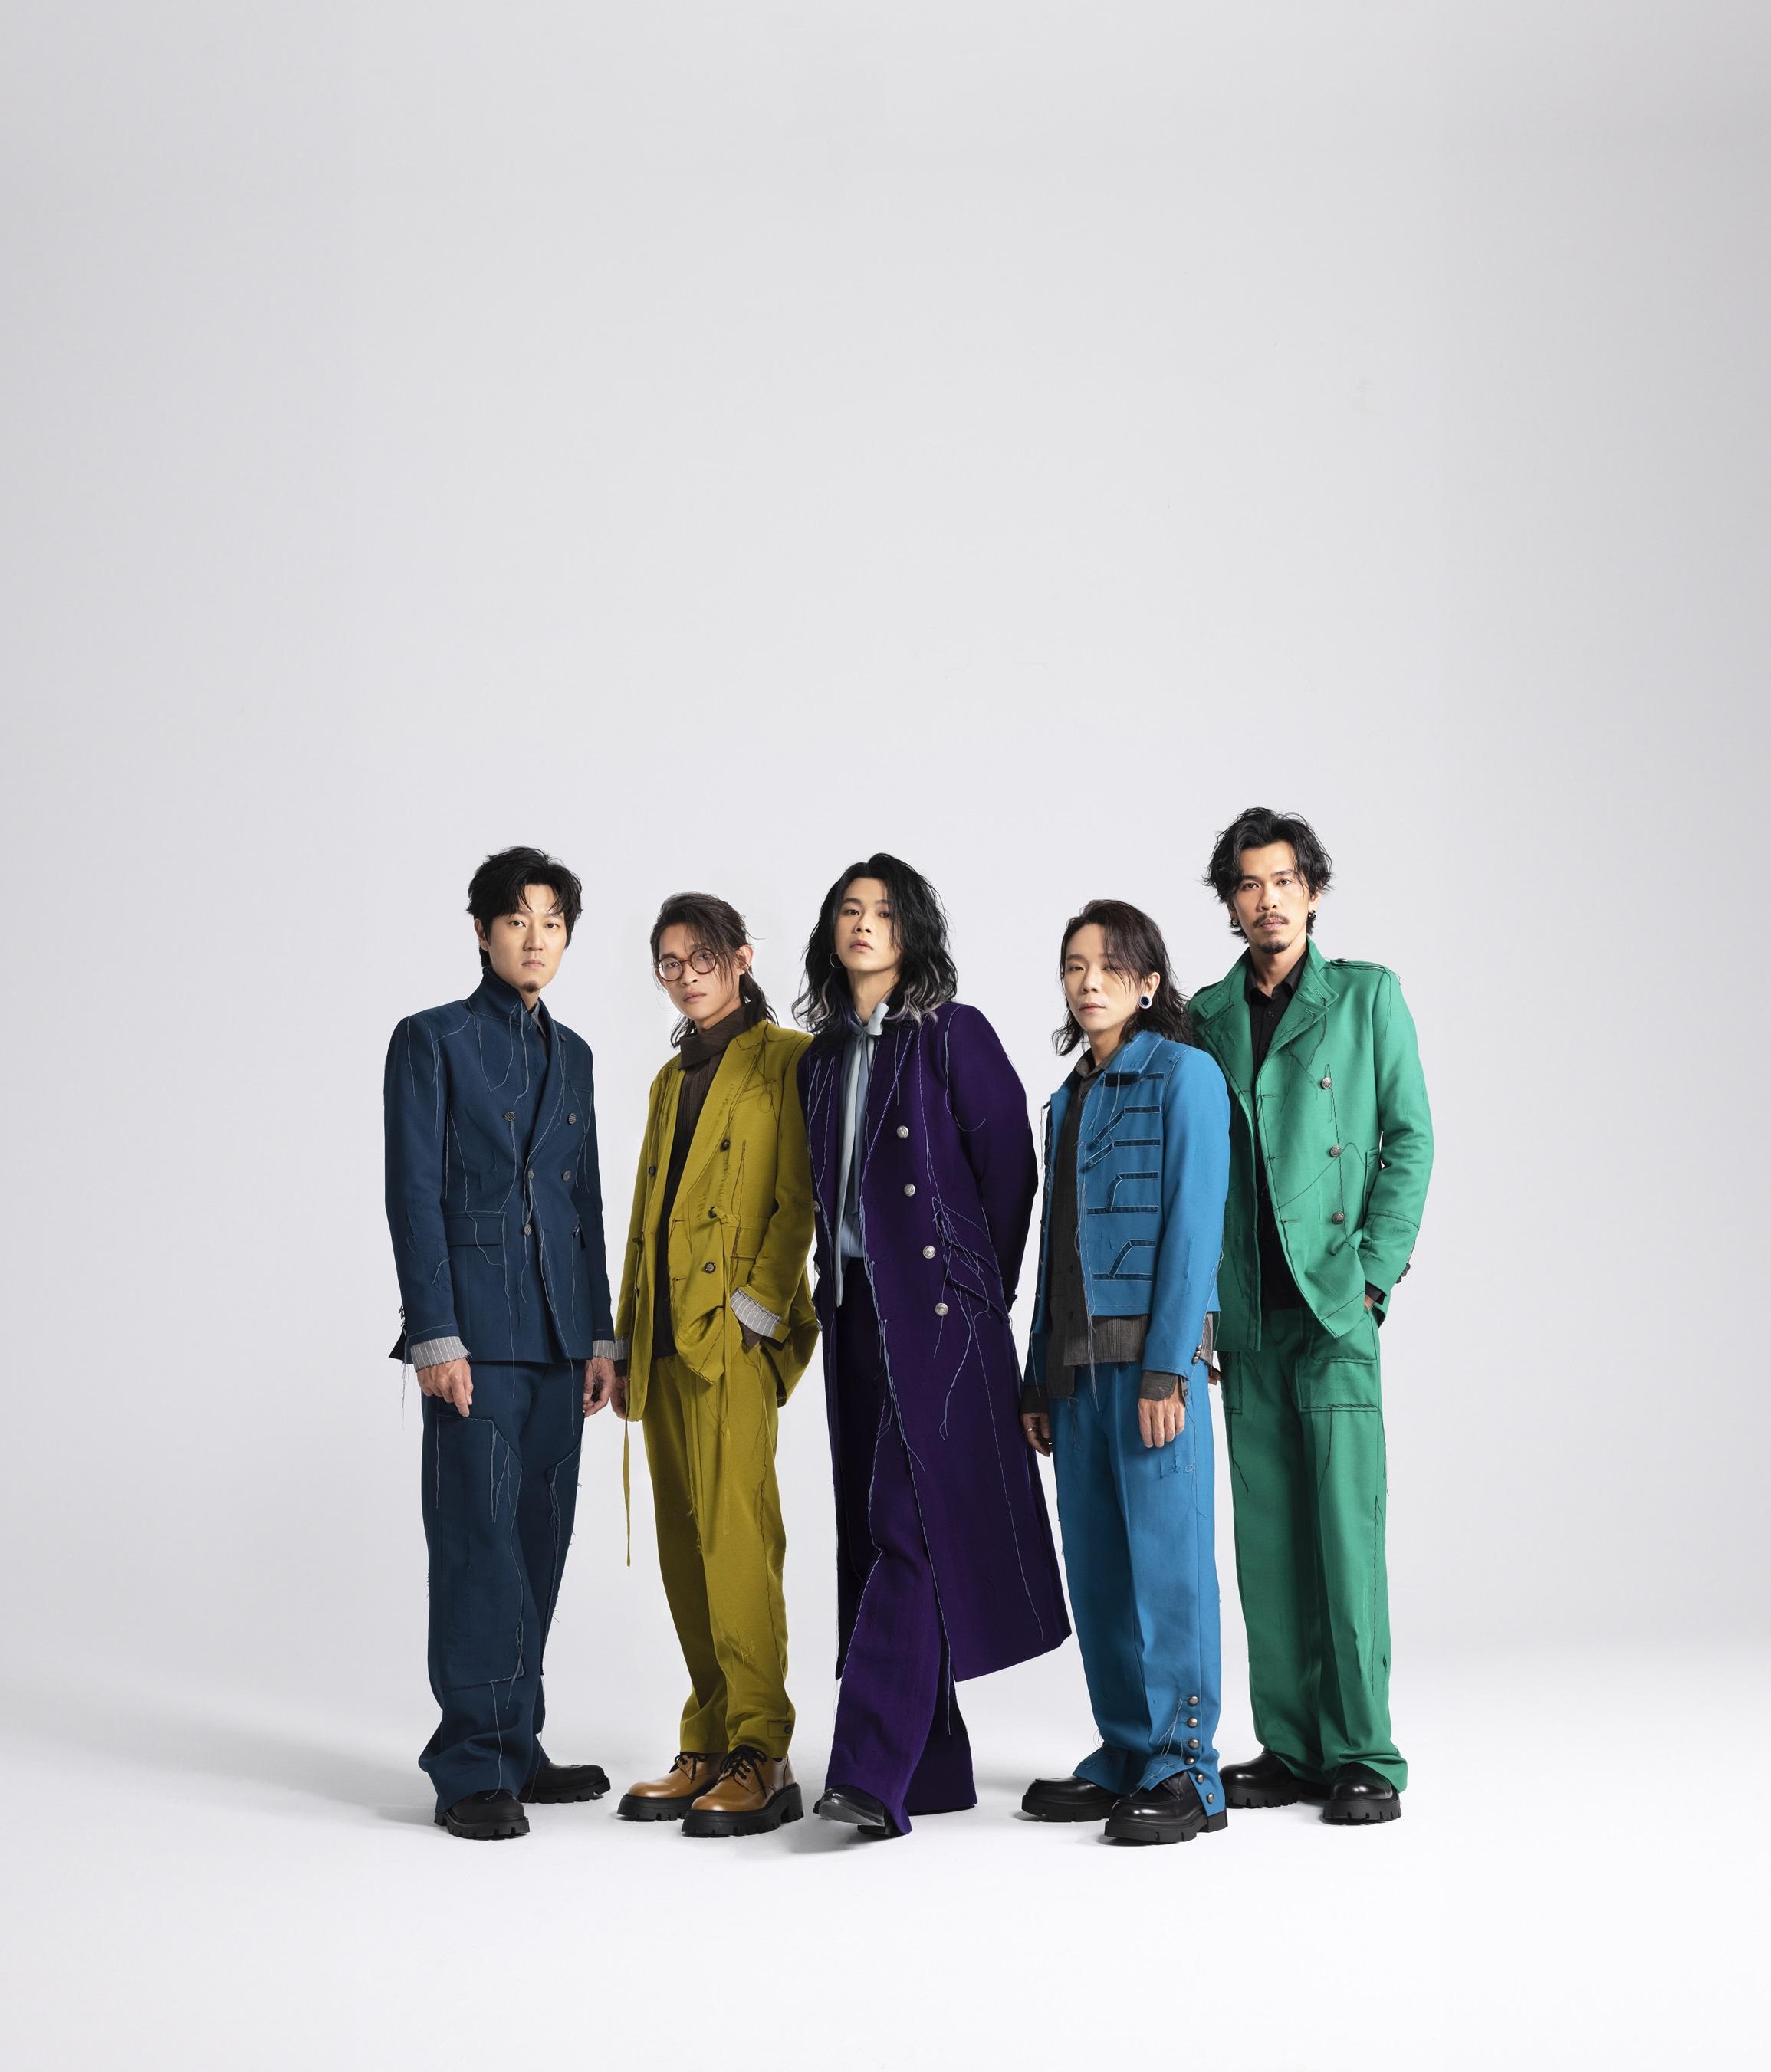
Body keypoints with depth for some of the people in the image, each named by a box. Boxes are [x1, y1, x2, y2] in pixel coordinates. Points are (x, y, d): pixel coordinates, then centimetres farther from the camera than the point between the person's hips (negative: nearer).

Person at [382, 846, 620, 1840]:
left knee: (538, 1544, 7)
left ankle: (517, 1747, 15)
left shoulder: (572, 1053, 16)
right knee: (479, 1543, -7)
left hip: (558, 1335, 6)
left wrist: (600, 1334, 12)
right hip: (476, 1329, -6)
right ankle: (472, 1770, -3)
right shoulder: (434, 1040, -1)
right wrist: (436, 1336, -13)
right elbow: (413, 1193, -6)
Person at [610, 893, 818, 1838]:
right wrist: (624, 1343, 17)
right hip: (664, 1338, 8)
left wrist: (757, 1309, -16)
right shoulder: (671, 1079, 22)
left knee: (734, 1539, -13)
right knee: (685, 1549, 7)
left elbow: (797, 1200, -8)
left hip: (733, 1334, -8)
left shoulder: (785, 1060, -1)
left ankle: (761, 1760, -11)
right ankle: (709, 1749, 12)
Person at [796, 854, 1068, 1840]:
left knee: (909, 1524, -13)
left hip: (937, 1307, -7)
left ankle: (873, 1769, -19)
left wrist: (984, 1290, -1)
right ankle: (934, 1769, 12)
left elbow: (1011, 1168, -4)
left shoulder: (955, 1035, -4)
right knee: (873, 1531, 6)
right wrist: (834, 1287, 13)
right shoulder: (824, 1056, 15)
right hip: (854, 1312, 7)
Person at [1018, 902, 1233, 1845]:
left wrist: (1166, 1367, -18)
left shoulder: (1183, 1074, -4)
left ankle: (1184, 1771, -1)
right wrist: (1039, 1378, 15)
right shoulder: (1070, 1098, 18)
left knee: (1166, 1550, -6)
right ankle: (1124, 1758, 16)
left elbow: (1193, 1223, -11)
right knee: (1096, 1557, 8)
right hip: (1078, 1358, 7)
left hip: (1151, 1348, -7)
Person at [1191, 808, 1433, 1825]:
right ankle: (1291, 1748, 12)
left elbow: (1409, 1138, 1)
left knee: (1347, 1528, -8)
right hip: (1244, 1313, 4)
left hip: (1335, 1301, -4)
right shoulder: (1207, 1016, 14)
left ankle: (1365, 1757, -3)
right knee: (1268, 1539, 5)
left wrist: (1371, 1274, -7)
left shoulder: (1367, 995, 5)